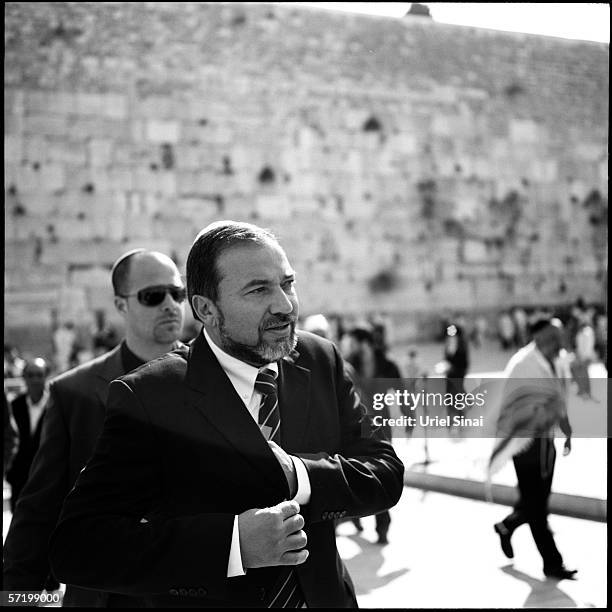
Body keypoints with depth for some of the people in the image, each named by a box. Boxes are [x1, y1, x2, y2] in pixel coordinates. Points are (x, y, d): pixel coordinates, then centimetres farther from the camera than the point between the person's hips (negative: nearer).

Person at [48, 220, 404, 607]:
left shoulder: (322, 360, -7)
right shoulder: (146, 398, -20)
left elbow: (387, 474, -8)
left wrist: (298, 476, -26)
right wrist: (232, 543, -34)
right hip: (209, 598, -4)